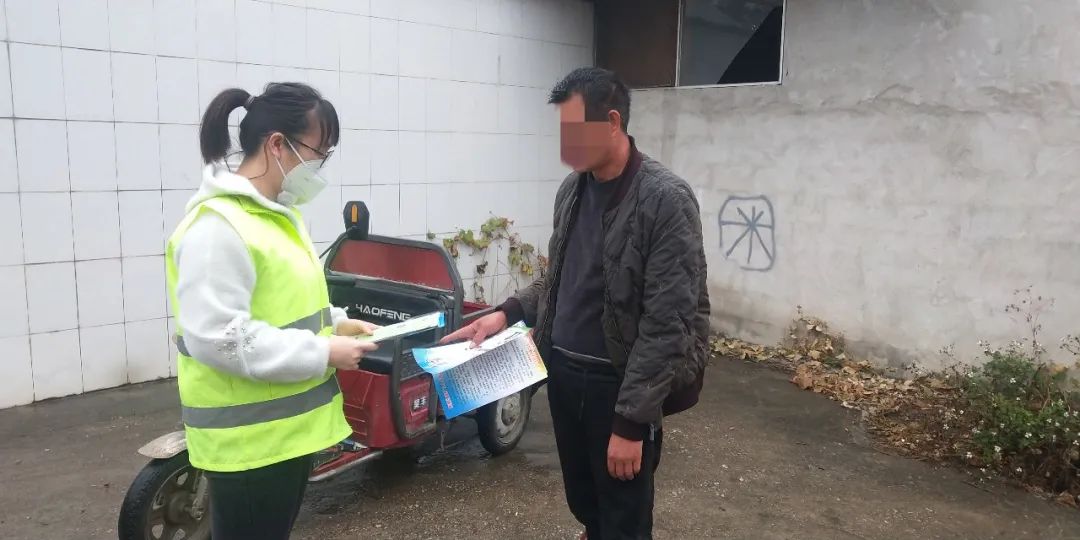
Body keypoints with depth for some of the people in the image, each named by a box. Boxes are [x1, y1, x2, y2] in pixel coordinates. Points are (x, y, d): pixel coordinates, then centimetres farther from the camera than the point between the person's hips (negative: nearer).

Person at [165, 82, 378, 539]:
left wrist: (337, 323, 6)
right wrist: (323, 354, -23)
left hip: (287, 424, 10)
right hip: (247, 435, -10)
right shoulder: (217, 227, -22)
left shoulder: (276, 213, 11)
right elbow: (217, 338, -28)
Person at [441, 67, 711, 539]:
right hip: (562, 373, 6)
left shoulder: (666, 200, -18)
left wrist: (631, 421, -20)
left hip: (619, 385, -6)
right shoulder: (573, 189, 5)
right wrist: (508, 313, 3)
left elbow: (666, 323, -20)